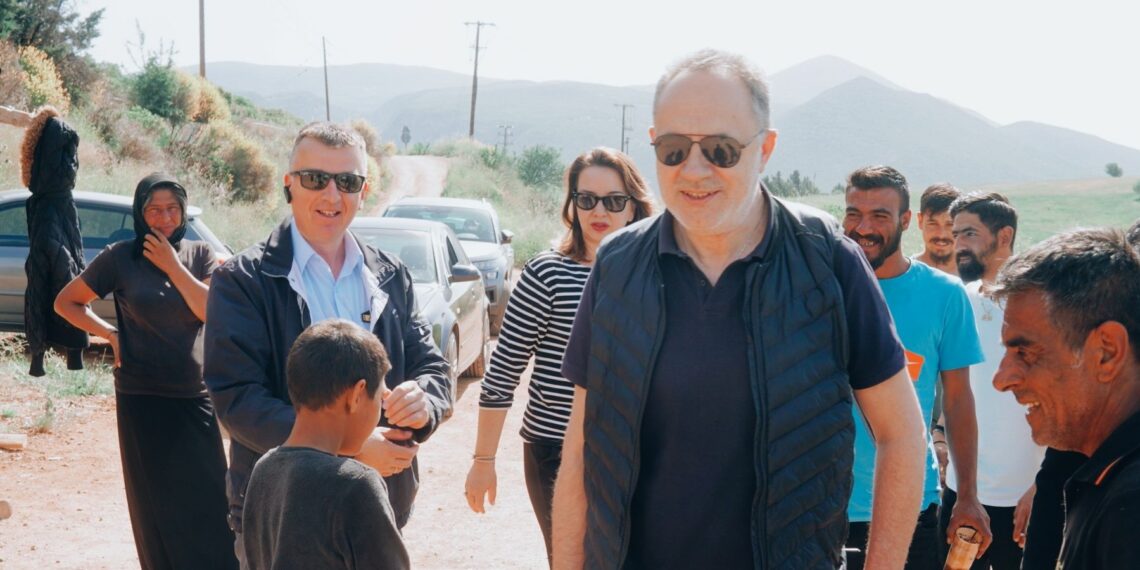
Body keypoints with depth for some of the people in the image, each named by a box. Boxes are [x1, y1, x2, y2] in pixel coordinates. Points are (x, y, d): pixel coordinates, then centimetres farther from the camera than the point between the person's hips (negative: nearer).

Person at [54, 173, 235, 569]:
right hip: (142, 400, -1)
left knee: (207, 502, 0)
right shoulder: (121, 257, -2)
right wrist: (111, 334, -4)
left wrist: (172, 265, -13)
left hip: (194, 398, 1)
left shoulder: (200, 255, 2)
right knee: (157, 505, 7)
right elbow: (66, 303, 6)